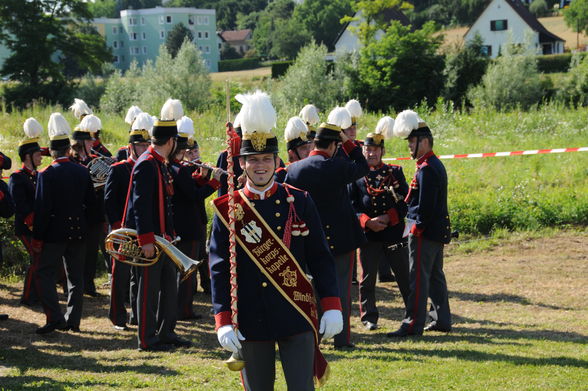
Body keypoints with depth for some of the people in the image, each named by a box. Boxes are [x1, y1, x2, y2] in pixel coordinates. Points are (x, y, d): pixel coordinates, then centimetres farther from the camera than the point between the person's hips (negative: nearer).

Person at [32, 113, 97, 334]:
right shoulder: (83, 172, 2)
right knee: (75, 276, 11)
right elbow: (91, 204, 8)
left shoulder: (47, 175, -13)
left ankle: (55, 318, -11)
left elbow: (42, 208, -14)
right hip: (78, 232, 5)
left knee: (45, 274, 1)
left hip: (54, 233, -5)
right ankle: (73, 320, 13)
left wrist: (37, 238, -8)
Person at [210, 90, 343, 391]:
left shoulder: (299, 202, 3)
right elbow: (219, 269, -1)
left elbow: (321, 258, 6)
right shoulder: (227, 209, 0)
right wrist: (223, 321, -8)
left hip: (297, 317, 0)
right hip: (250, 321, 0)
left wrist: (332, 306, 0)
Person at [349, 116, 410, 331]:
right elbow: (351, 207, -1)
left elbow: (405, 202, 3)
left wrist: (388, 217, -11)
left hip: (394, 232, 1)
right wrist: (368, 222, -16)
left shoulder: (395, 172, 7)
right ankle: (369, 317, 15)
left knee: (405, 277, 4)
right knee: (367, 278, 4)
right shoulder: (356, 176, 4)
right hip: (368, 234, 0)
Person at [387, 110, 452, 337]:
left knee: (418, 278, -8)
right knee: (435, 276, 15)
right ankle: (442, 320, 20)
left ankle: (413, 324, -7)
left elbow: (425, 205, -21)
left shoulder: (427, 169, -17)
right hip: (438, 231, 10)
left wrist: (417, 228, -15)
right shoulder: (436, 164, 14)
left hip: (424, 232, -10)